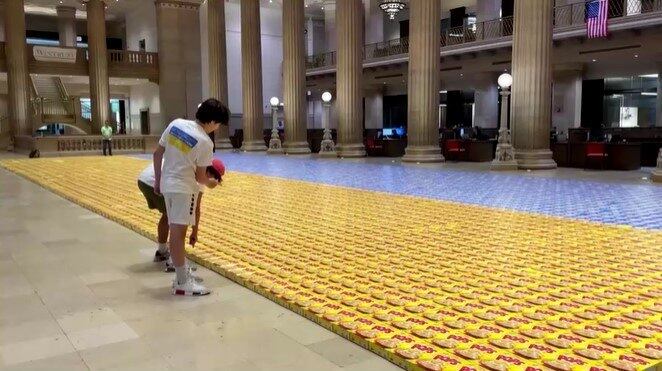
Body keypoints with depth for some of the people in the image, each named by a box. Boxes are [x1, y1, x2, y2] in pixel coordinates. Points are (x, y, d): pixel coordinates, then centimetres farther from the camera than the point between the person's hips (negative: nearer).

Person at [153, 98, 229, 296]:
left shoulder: (176, 123, 3)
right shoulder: (205, 142, -15)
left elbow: (157, 154, 8)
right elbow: (200, 177, -8)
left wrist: (158, 180, 18)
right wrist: (211, 183, 14)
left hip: (167, 184, 7)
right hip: (184, 188, -7)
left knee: (176, 232, 14)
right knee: (178, 233, -5)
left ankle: (182, 274, 27)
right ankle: (182, 283, 2)